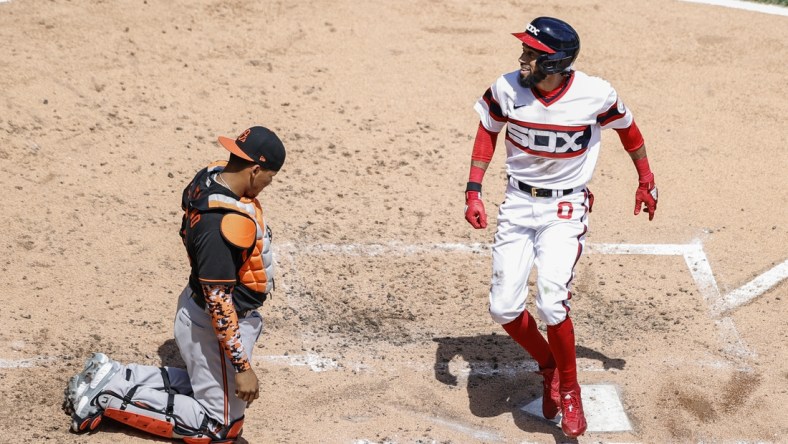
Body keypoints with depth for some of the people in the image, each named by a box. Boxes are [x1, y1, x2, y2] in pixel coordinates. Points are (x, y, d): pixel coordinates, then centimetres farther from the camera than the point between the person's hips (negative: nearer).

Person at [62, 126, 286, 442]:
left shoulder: (213, 174, -6)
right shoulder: (224, 225, -34)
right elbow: (218, 300, -30)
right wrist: (242, 366, -24)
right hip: (216, 325, -10)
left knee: (205, 382, 28)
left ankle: (111, 377, 20)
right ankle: (110, 397, 4)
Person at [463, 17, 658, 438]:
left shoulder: (595, 95, -18)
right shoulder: (506, 90, -13)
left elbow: (626, 127, 4)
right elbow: (488, 132, 6)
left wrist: (645, 180, 14)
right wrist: (473, 191, -1)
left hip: (565, 208, -3)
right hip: (518, 204, 3)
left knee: (551, 303, -20)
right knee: (504, 308, -3)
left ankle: (569, 389, 8)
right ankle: (549, 367, 28)